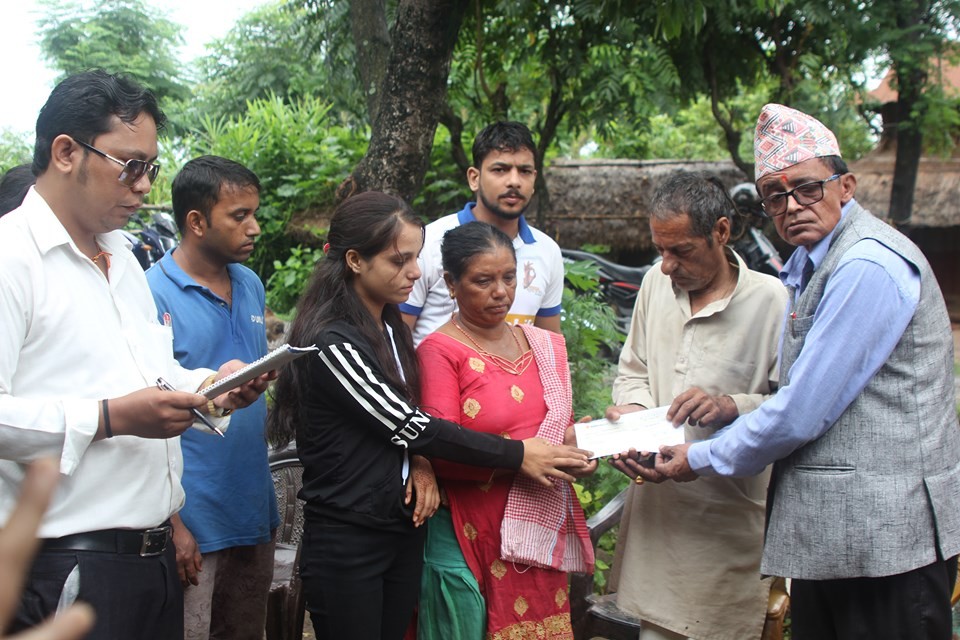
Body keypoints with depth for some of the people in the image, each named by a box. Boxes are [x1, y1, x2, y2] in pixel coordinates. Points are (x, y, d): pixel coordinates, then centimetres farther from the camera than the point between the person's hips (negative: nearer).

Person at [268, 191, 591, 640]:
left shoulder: (391, 327, 8)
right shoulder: (331, 342, -18)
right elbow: (407, 424, -18)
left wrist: (420, 463, -3)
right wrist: (517, 454, -15)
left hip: (402, 531, 7)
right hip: (346, 541, -7)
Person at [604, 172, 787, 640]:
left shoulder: (771, 300, -11)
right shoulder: (656, 284, 8)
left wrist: (733, 406, -25)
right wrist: (632, 410, -1)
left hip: (728, 518, -5)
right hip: (654, 506, 5)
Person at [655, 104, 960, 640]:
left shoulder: (869, 267, -18)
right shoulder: (811, 266, 15)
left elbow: (804, 411, -19)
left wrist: (703, 459, -6)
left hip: (886, 537, -10)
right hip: (830, 535, 10)